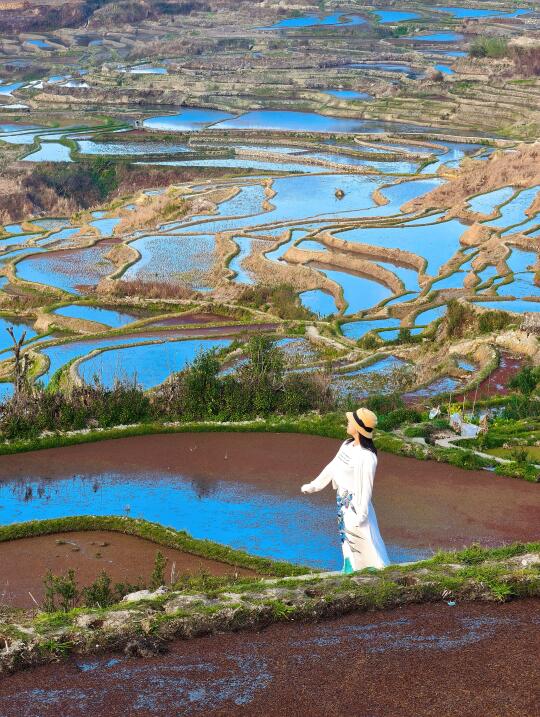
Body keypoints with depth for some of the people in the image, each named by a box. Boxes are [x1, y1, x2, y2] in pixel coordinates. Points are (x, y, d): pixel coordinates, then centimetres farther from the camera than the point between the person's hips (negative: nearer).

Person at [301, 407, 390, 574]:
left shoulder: (367, 457, -25)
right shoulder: (347, 445, 1)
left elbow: (366, 487, -22)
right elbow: (332, 467, 12)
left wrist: (361, 515, -19)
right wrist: (313, 485, 19)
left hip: (356, 505, -9)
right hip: (343, 502, 9)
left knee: (365, 546, -1)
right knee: (348, 541, 23)